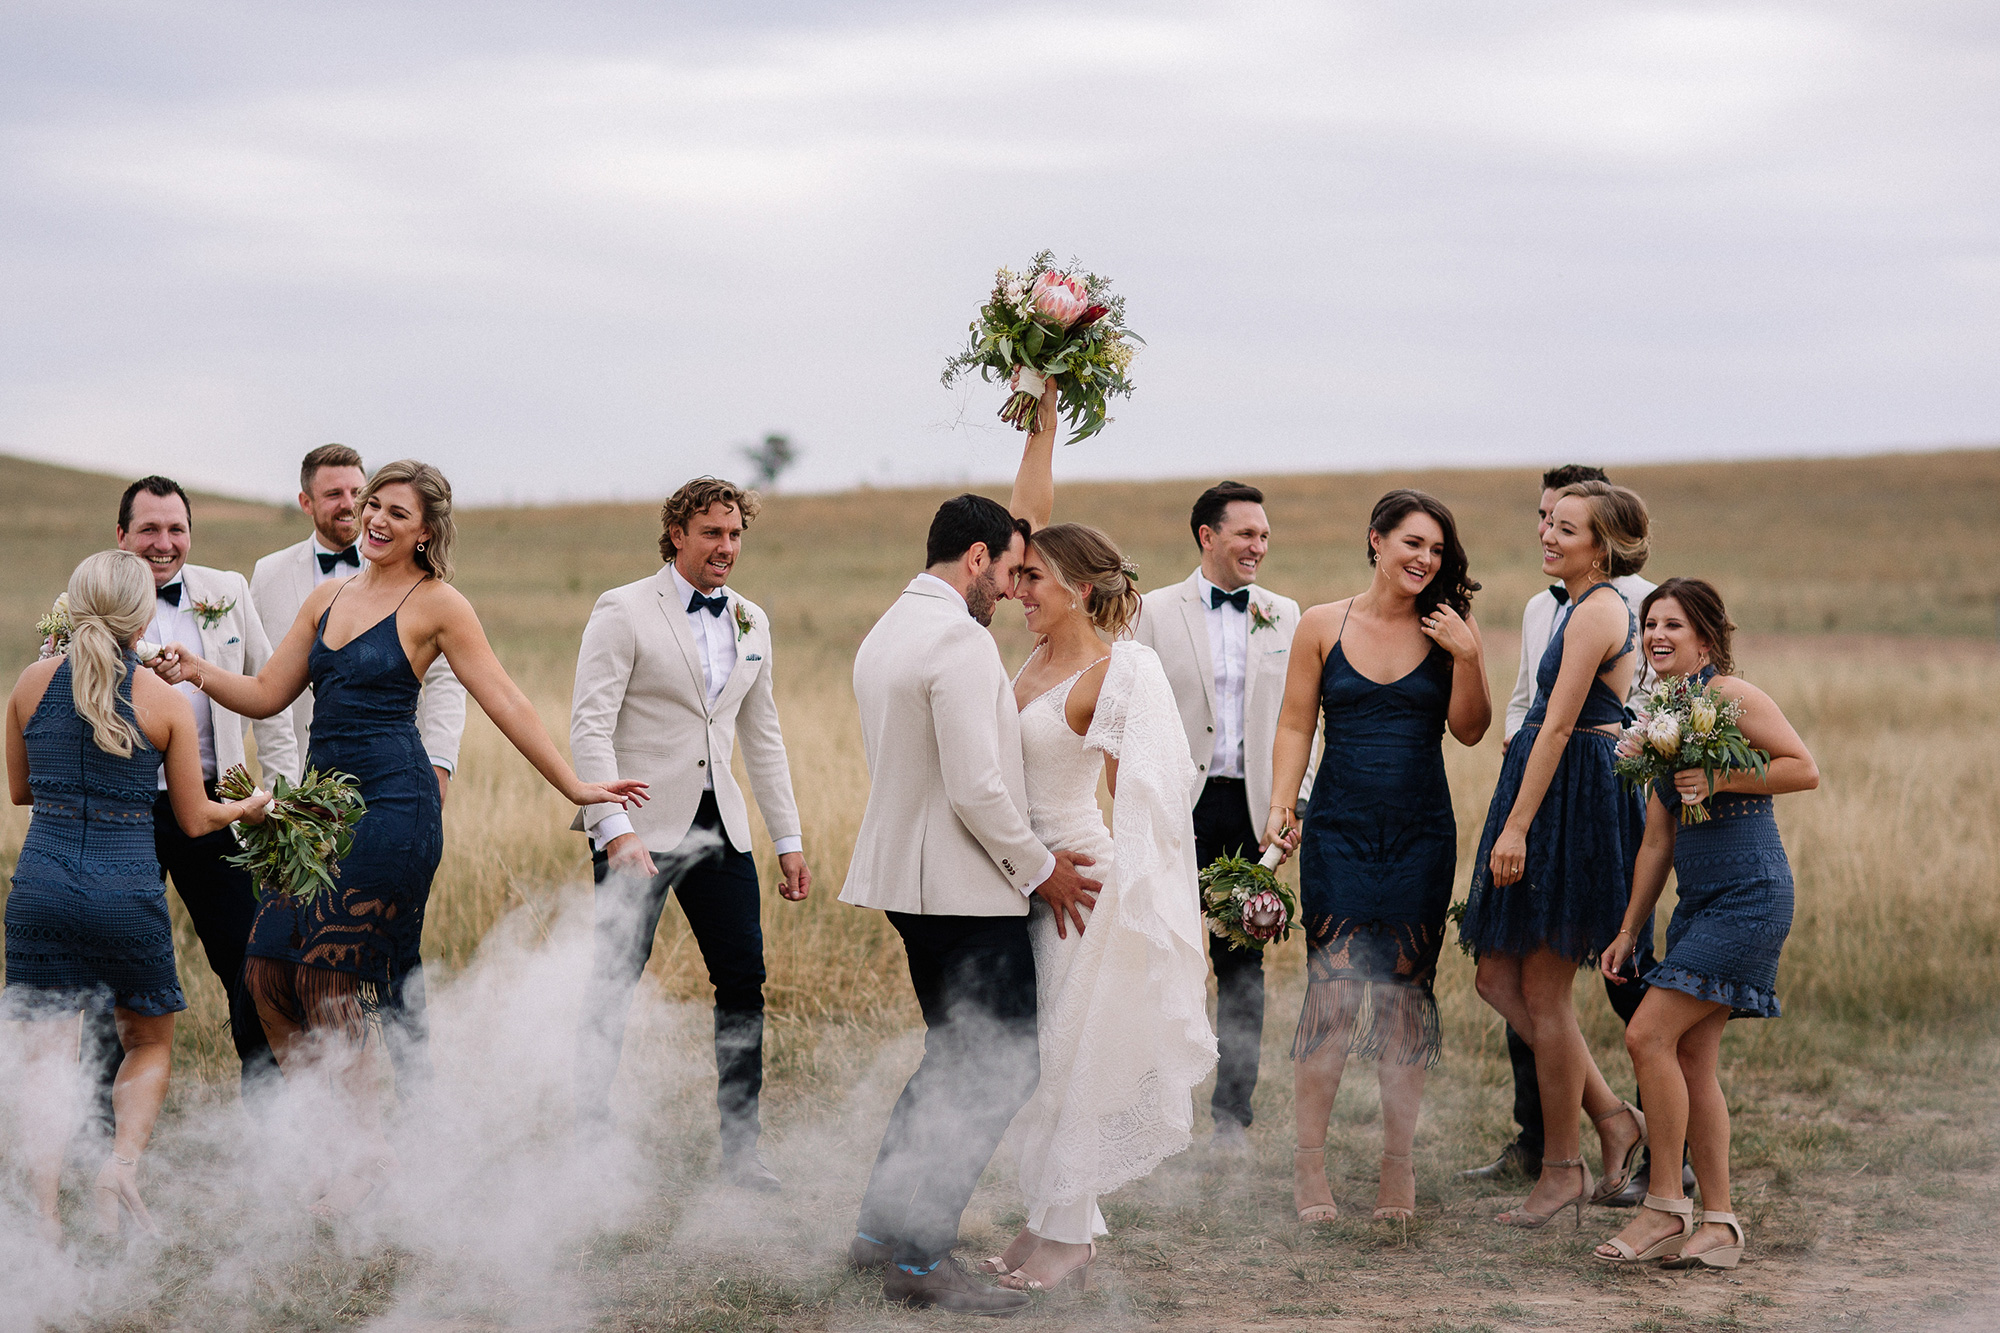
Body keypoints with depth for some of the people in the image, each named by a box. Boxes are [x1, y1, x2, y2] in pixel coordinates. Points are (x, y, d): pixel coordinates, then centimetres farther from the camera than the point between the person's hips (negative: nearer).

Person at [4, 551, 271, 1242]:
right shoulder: (165, 700, -3)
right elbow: (195, 819, 5)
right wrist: (245, 807, 26)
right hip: (128, 889, -1)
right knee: (149, 1042, 18)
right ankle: (122, 1162, -6)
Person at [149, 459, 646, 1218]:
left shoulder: (436, 605, -2)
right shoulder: (328, 598, 16)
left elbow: (504, 702, -1)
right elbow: (266, 696, 17)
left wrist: (573, 787, -2)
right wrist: (197, 673, 0)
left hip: (392, 805, -7)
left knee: (332, 974, -9)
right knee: (268, 968, 0)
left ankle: (369, 1150, 5)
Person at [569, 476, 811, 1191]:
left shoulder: (751, 621, 13)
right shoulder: (624, 611, -6)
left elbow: (762, 737, 20)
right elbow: (589, 728, -12)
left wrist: (789, 839, 16)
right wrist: (616, 830, -23)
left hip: (719, 825, 6)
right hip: (639, 824, -5)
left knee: (743, 979, 2)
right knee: (614, 984, -4)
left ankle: (740, 1150, 9)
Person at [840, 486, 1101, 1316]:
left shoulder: (886, 634, 14)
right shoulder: (960, 641, -18)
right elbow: (975, 789, -23)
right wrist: (1038, 868, -9)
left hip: (906, 872, 10)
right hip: (966, 887, -10)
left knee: (956, 1057, 20)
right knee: (999, 1067, -4)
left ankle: (882, 1229, 23)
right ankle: (919, 1257, -5)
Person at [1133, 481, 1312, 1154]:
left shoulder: (1284, 615, 9)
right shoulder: (1157, 611, 1)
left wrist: (1298, 799, 1)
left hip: (1252, 808, 3)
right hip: (1180, 806, -3)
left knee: (1244, 966, 7)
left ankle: (1232, 1115, 14)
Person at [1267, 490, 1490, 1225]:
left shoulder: (1448, 628, 4)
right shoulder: (1322, 626, 3)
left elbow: (1469, 730, 0)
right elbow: (1295, 724, 5)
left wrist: (1467, 656, -14)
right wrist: (1282, 802, -7)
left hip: (1421, 836, 1)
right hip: (1339, 833, -1)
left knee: (1405, 999, 2)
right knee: (1332, 993, -8)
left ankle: (1398, 1164, 12)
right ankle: (1309, 1163, 2)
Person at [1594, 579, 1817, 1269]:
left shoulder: (1729, 695, -8)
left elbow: (1805, 769, -12)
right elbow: (1658, 841, 19)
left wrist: (1720, 779, -19)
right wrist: (1628, 932, 18)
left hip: (1750, 898, -8)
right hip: (1696, 902, 8)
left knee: (1649, 1035, -14)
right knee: (1692, 1057, 5)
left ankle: (1666, 1208, -4)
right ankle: (1719, 1224, 12)